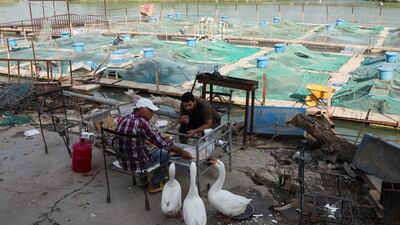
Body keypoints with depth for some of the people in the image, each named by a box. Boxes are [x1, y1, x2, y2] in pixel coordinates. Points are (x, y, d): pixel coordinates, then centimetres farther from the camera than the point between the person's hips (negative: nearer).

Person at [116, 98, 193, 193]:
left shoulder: (122, 119, 0)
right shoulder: (141, 123, -23)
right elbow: (163, 143, -21)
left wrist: (147, 141, 24)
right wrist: (182, 152, -12)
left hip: (122, 161, 8)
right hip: (136, 163, -7)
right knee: (165, 152, 11)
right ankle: (154, 184, 24)